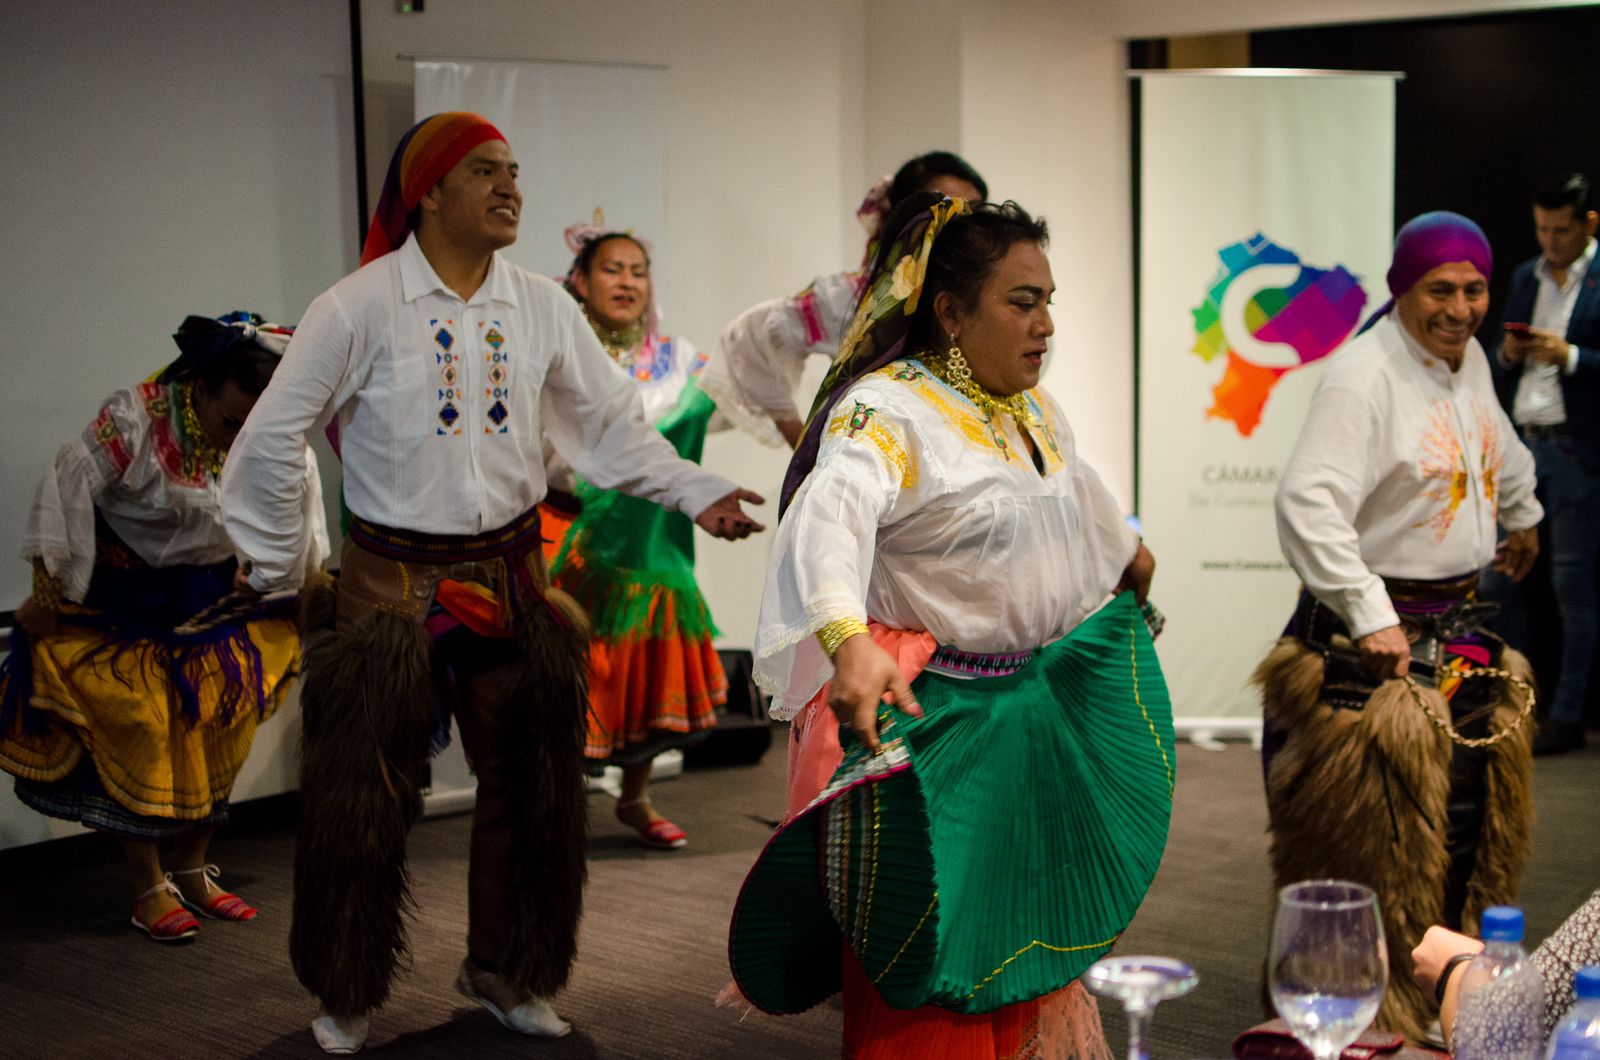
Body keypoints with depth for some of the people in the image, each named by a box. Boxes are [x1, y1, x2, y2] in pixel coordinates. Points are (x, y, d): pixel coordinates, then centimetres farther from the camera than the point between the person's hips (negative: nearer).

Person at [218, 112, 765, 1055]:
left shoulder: (543, 308, 1)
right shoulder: (362, 308, -10)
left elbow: (613, 425, 5)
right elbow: (273, 440, -5)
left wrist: (698, 493, -8)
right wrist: (272, 569, -1)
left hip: (511, 578, 4)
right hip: (391, 582, -4)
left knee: (530, 783, 11)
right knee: (365, 795, 4)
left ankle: (507, 972, 33)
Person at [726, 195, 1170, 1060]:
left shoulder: (1031, 407, 10)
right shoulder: (887, 412, -19)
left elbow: (1077, 491, 32)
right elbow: (832, 514, -39)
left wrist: (1129, 555, 50)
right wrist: (847, 640, -57)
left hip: (1039, 709, 8)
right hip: (934, 721, -8)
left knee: (1028, 937, 18)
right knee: (941, 973, -3)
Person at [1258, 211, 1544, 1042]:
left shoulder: (1468, 358, 9)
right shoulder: (1364, 376, -18)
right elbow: (1307, 504, -28)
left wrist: (1523, 519, 47)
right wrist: (1372, 621, -28)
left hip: (1461, 626, 9)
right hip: (1378, 638, -9)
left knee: (1470, 822, 14)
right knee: (1375, 845, -4)